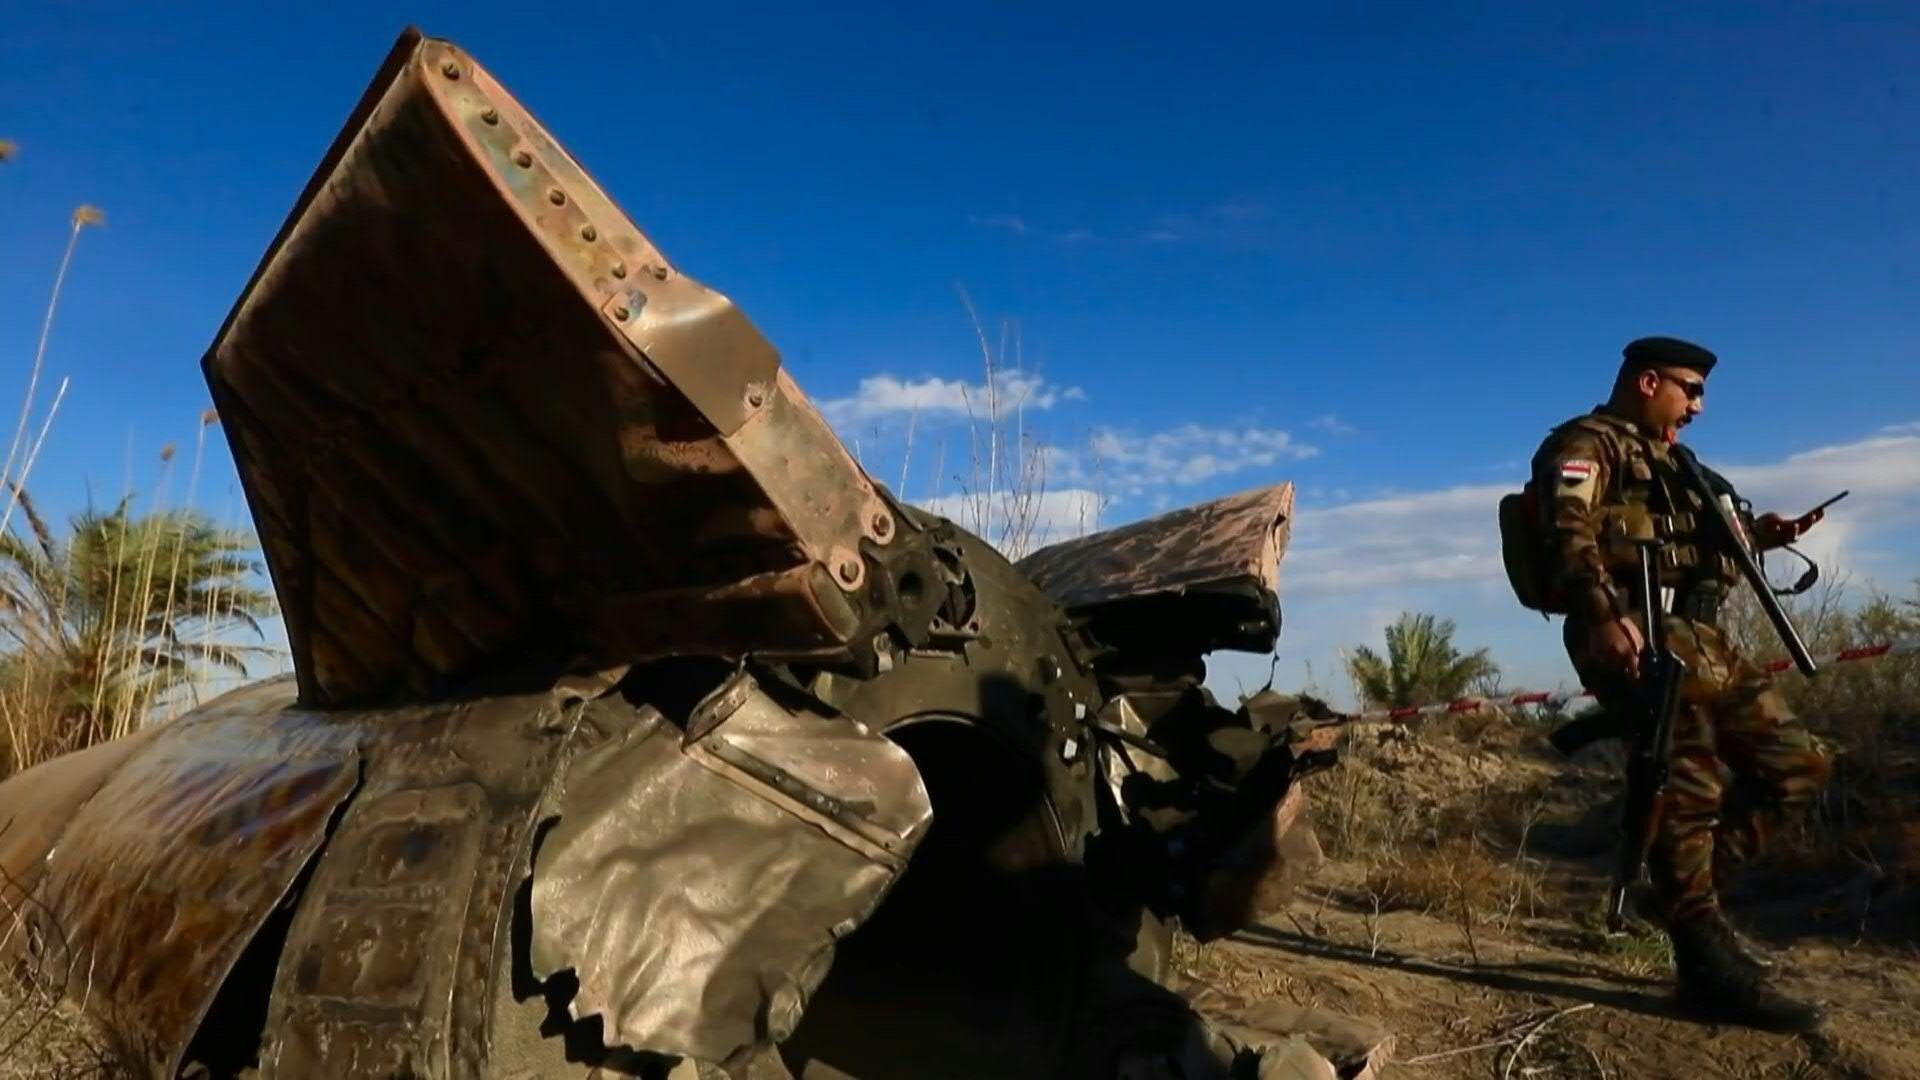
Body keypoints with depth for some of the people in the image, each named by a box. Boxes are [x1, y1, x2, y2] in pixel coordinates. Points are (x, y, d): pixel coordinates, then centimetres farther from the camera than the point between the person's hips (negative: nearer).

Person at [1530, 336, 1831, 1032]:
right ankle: (1709, 965, -5)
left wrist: (1755, 534, 17)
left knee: (1795, 763, 9)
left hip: (1700, 639, 10)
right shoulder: (1585, 445, -1)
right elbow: (1570, 536, -17)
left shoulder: (1665, 460, 31)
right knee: (1689, 788, -11)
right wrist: (1606, 614, -31)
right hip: (1638, 637, -10)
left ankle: (1684, 888, 13)